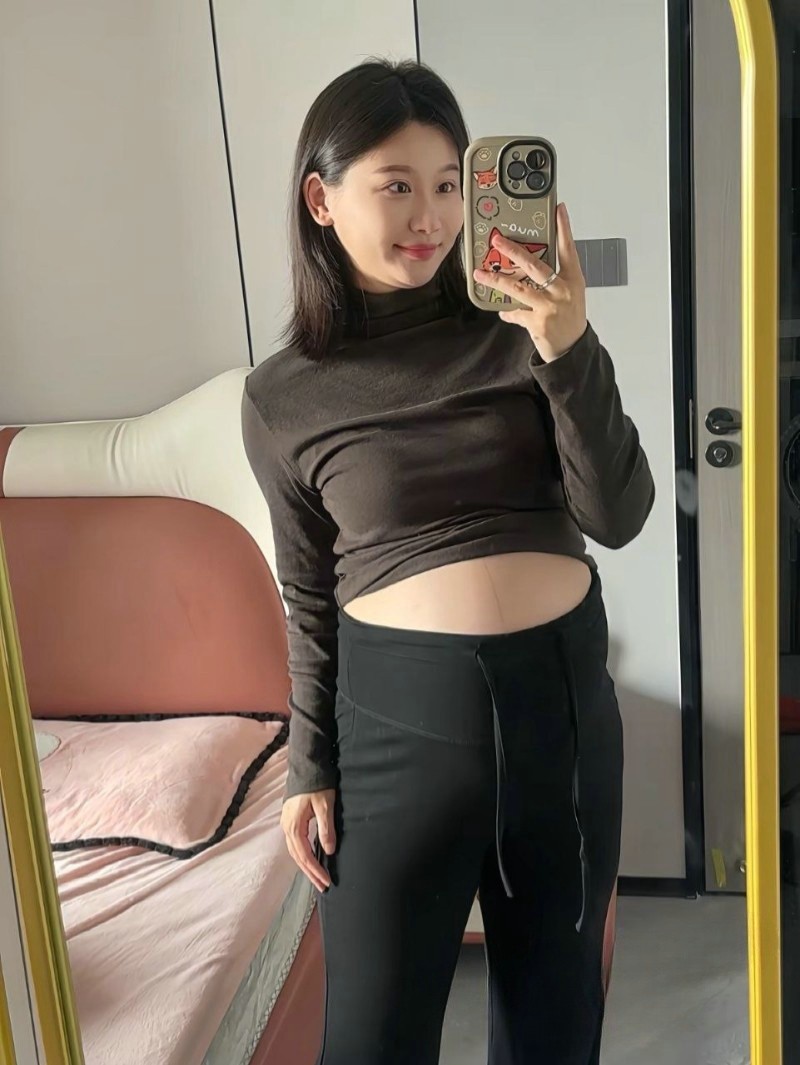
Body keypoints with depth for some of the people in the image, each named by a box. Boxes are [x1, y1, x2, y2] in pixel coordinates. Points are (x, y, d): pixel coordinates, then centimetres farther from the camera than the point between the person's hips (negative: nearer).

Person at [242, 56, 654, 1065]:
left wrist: (570, 352, -22)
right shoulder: (283, 397, -3)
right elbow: (309, 598, 4)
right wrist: (308, 768, 5)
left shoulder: (522, 327, -3)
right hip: (397, 715, -1)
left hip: (563, 689, 2)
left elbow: (618, 516, -9)